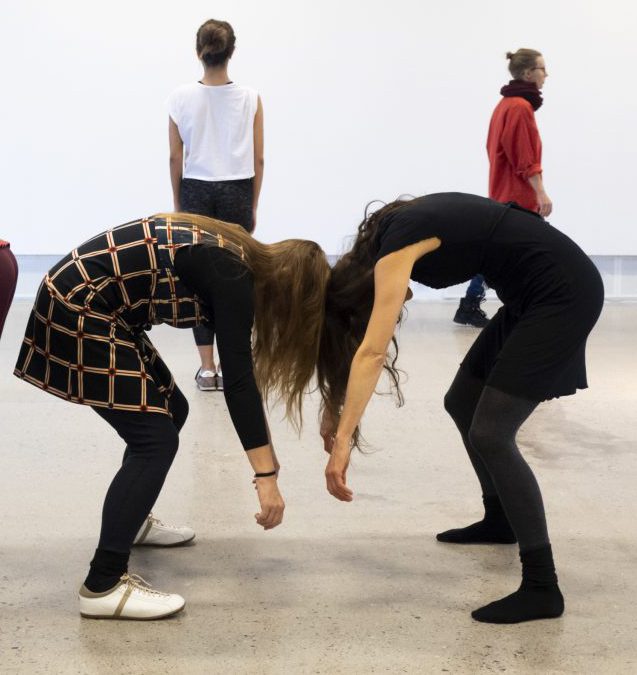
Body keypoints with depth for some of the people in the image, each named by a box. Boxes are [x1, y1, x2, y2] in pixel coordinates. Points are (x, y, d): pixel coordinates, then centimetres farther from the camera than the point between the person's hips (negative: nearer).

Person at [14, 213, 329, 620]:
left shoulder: (235, 264, 12)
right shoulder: (234, 276, -16)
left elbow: (239, 371, 21)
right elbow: (238, 379, -22)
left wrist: (265, 454, 27)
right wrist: (266, 477, -21)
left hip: (94, 311, 10)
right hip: (78, 314, -10)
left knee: (169, 411, 20)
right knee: (155, 440, -11)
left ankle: (132, 521, 40)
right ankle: (103, 586, -13)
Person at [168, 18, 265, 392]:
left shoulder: (181, 97, -6)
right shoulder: (250, 98, -6)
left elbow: (176, 158, -1)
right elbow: (258, 159, -2)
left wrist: (178, 202, 10)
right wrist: (253, 206, 8)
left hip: (195, 193, 0)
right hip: (236, 195, 0)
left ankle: (207, 369, 7)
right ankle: (227, 367, 10)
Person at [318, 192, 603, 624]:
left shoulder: (395, 246, -17)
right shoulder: (381, 239, 9)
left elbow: (371, 352, -26)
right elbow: (356, 345, 19)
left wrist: (343, 441, -30)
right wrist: (334, 405, 17)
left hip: (562, 293, -10)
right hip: (532, 295, 10)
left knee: (490, 434, -12)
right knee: (461, 404, 18)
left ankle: (542, 588, -9)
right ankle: (500, 520, 38)